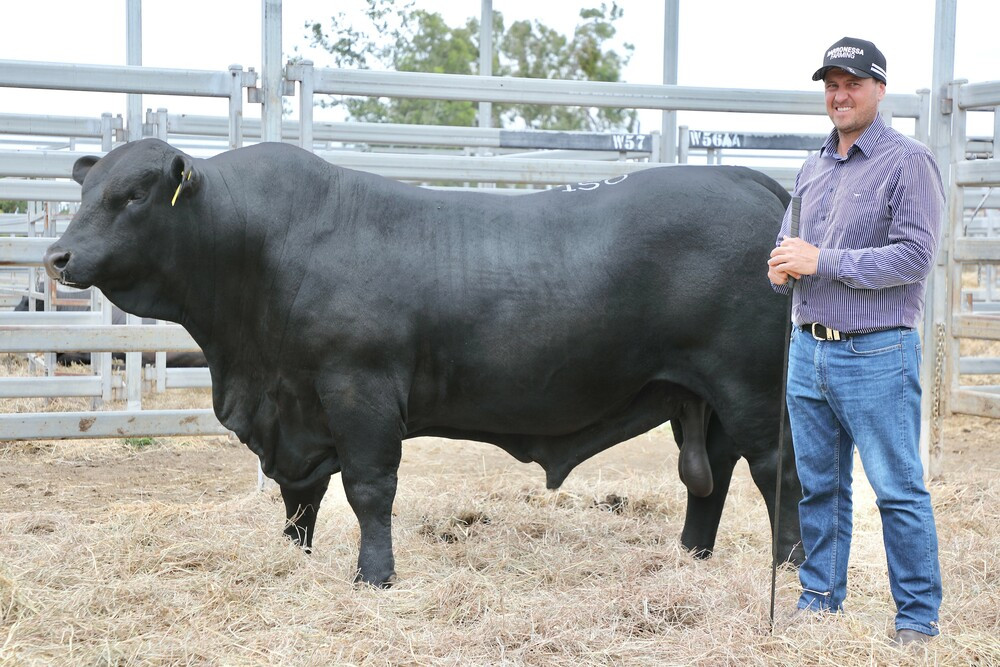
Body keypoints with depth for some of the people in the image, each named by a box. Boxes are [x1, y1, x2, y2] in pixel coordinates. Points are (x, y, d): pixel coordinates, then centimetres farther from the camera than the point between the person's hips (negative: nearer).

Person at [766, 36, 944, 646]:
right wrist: (780, 266, 1)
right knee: (819, 484, 13)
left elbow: (916, 254, -16)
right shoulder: (813, 169, 16)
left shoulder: (909, 162, -7)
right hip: (808, 348, 7)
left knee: (899, 489, -2)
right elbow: (791, 241, 26)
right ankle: (819, 601, 24)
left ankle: (918, 620, 7)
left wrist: (822, 262, -18)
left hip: (878, 354, -7)